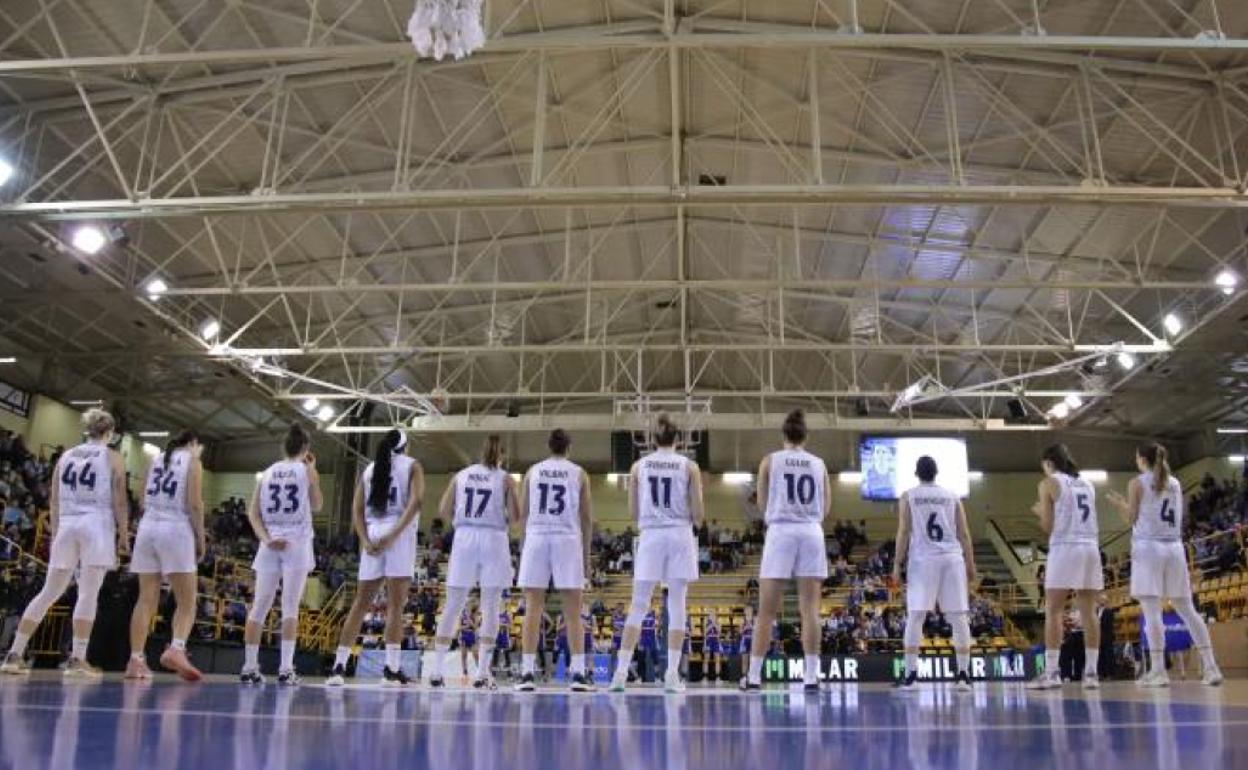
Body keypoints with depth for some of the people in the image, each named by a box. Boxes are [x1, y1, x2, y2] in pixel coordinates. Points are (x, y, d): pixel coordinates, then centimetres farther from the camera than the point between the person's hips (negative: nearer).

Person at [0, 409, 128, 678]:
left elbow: (54, 501, 14)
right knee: (89, 594, -4)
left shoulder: (66, 456, 15)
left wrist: (55, 534, 20)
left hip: (67, 526, 5)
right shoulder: (113, 458, 2)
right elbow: (119, 501, -4)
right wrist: (124, 534, 1)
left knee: (49, 593, 12)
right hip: (97, 525, -5)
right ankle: (77, 659, -6)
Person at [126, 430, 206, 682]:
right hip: (176, 529, -5)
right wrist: (201, 539, -1)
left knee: (146, 599, 6)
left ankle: (136, 660, 2)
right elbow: (195, 503, -7)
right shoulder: (192, 461, 3)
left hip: (147, 527, 5)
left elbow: (144, 501, 15)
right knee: (187, 602, -2)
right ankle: (176, 648, -24)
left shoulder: (156, 459, 18)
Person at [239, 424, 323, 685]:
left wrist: (266, 538, -3)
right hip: (297, 543, -3)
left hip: (270, 544, 3)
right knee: (290, 607, -2)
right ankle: (285, 668, -5)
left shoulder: (268, 472, 11)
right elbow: (316, 506, 12)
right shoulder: (307, 470, 0)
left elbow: (252, 512, 4)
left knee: (259, 606, 7)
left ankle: (249, 667, 9)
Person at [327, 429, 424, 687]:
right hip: (400, 535, -4)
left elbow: (357, 510, 8)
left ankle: (339, 666, 4)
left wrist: (365, 540, -2)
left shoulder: (369, 469, 19)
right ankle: (391, 670, -11)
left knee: (360, 603, 8)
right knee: (396, 603, -6)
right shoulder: (412, 465, 8)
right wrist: (394, 534, -16)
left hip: (372, 535, 4)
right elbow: (415, 502, -10)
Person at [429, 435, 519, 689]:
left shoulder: (461, 475, 11)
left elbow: (443, 511, 8)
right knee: (490, 608, 1)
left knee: (452, 607, 6)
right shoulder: (505, 479, 3)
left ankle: (436, 672, 6)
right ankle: (482, 673, -2)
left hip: (464, 537, 3)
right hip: (493, 538, -3)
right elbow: (515, 516, -4)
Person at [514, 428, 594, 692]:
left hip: (536, 538, 1)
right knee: (573, 611, 2)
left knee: (533, 608, 3)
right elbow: (587, 518, 7)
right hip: (568, 539, -1)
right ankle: (578, 674, -2)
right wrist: (586, 554, 13)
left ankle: (527, 673, 0)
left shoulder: (533, 471, 11)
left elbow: (523, 514, 10)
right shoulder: (578, 473, 8)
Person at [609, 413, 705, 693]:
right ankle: (672, 675, 3)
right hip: (680, 536, -1)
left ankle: (621, 672, 2)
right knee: (677, 606, 4)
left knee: (638, 607, 6)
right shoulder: (689, 466, 1)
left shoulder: (639, 466, 4)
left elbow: (633, 513, 5)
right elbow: (698, 515, -2)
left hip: (651, 537, 1)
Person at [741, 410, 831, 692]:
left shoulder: (770, 461, 4)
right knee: (810, 608, 2)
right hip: (812, 533, 2)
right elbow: (826, 508, 13)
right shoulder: (819, 464, 11)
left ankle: (754, 675, 5)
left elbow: (762, 503, 8)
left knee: (767, 610, 2)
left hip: (781, 532, -2)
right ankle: (811, 676, 0)